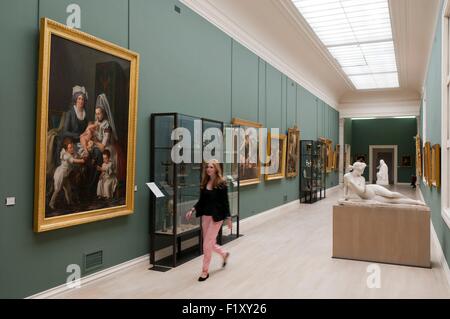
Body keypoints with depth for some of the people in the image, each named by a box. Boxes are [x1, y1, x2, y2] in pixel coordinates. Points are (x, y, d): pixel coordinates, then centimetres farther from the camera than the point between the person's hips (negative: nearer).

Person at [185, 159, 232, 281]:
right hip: (205, 216, 6)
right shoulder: (204, 183, 6)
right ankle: (224, 254, 43)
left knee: (207, 244, -5)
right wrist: (192, 210, -2)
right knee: (210, 243, 14)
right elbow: (201, 200, 10)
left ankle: (205, 271, 11)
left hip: (216, 216, -6)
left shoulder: (221, 184, -10)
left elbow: (225, 202, -8)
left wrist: (228, 218, -7)